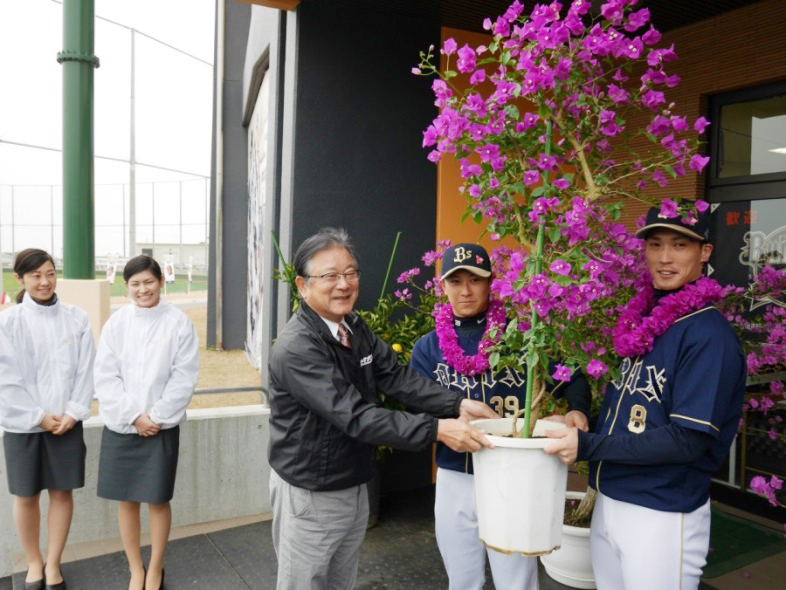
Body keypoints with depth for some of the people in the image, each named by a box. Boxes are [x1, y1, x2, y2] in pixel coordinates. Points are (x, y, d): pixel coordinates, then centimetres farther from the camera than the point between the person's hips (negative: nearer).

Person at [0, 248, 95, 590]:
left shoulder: (77, 318, -2)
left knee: (62, 492, 8)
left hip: (66, 422, 1)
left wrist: (72, 413, -9)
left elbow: (85, 371, -1)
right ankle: (33, 562, 31)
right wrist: (38, 416, -11)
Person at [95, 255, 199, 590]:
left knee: (158, 499, 7)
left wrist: (156, 417, -11)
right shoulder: (116, 323, 0)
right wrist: (133, 416, -10)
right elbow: (104, 376, -2)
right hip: (120, 426, 2)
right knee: (126, 500, 10)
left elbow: (184, 378, -7)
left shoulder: (179, 323, -6)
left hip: (162, 427, -2)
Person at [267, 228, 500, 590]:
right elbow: (355, 417, -31)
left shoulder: (355, 328, 1)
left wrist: (458, 405, -22)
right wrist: (436, 429, -34)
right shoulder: (295, 349, -26)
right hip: (309, 495, -7)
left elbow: (397, 378, -8)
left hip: (355, 486, 7)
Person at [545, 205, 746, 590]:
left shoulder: (709, 334, -16)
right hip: (608, 503, 7)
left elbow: (688, 440, -20)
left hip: (665, 515, -6)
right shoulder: (641, 320, 6)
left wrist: (588, 446, -21)